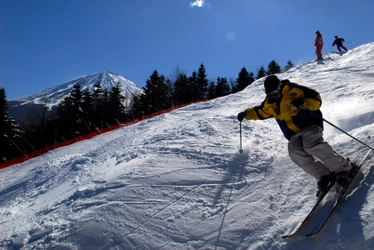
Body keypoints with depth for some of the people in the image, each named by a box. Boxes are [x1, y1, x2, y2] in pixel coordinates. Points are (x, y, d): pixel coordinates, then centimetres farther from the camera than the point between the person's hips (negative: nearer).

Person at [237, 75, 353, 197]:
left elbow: (317, 100, -1)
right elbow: (259, 112, 31)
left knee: (313, 147, -32)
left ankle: (344, 168, -16)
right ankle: (324, 175, -17)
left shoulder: (294, 91, 0)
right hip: (294, 135, 5)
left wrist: (303, 103, -19)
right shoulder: (269, 104, 15)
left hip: (309, 125, -4)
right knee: (295, 153, -25)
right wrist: (246, 114, 16)